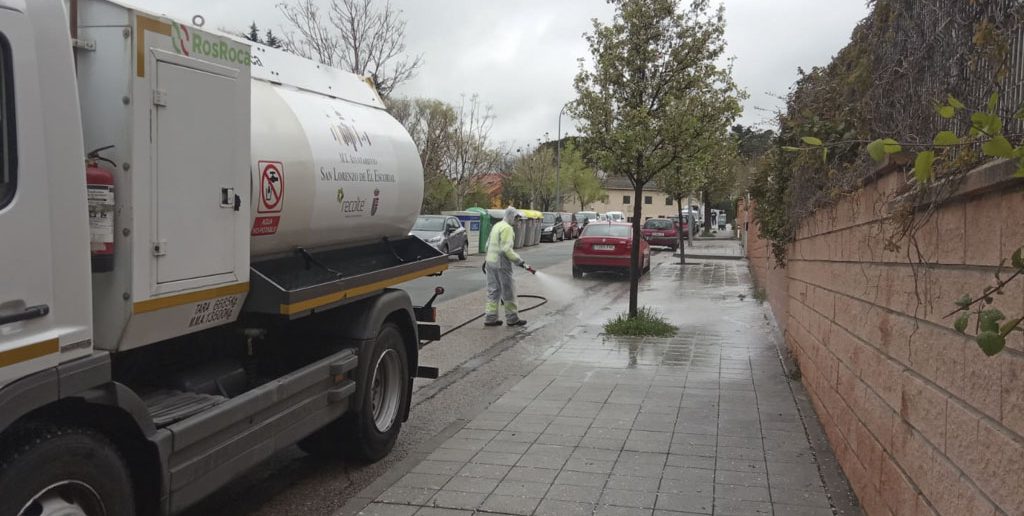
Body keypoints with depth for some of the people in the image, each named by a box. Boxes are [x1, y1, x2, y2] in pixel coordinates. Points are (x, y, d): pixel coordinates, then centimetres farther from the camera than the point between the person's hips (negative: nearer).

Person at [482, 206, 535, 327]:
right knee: (508, 292, 0)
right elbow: (506, 249, -23)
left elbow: (488, 244, 21)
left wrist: (485, 260, 28)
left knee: (493, 291, 12)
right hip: (501, 264, -9)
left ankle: (490, 318, 13)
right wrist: (521, 263, -22)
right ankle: (512, 319, 8)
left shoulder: (496, 226, 16)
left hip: (490, 262, 9)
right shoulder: (507, 228, -14)